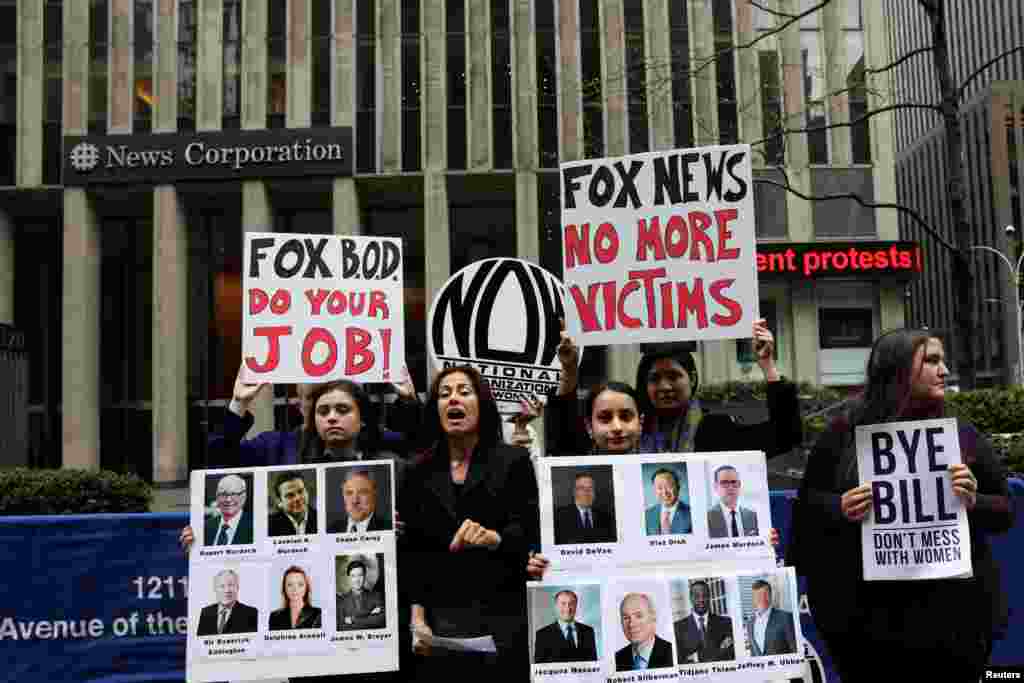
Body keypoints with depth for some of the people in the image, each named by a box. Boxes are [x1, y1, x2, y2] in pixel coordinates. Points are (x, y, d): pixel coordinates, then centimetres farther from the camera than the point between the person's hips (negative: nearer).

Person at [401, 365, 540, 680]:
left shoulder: (513, 461, 1)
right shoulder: (420, 473, 8)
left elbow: (529, 532, -6)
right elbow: (411, 553, 6)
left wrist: (493, 538, -26)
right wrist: (418, 619, -4)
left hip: (503, 619, -2)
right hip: (441, 621, 2)